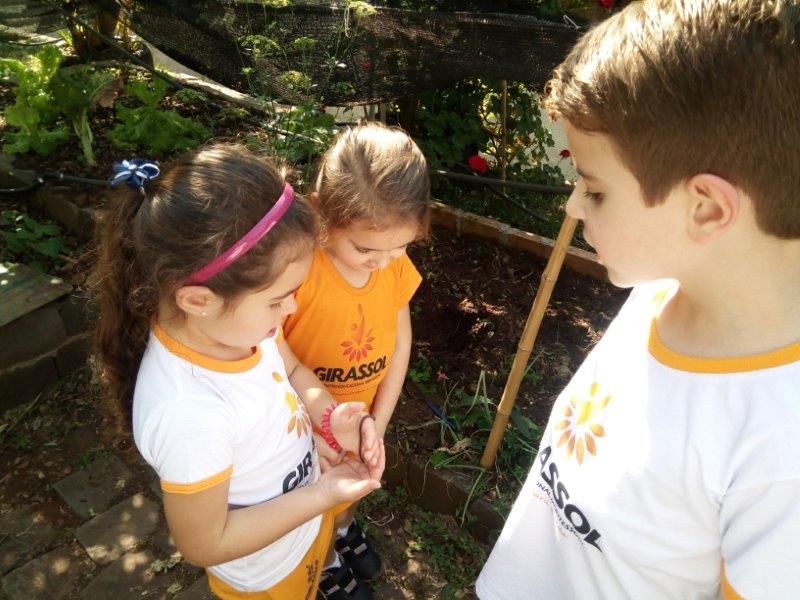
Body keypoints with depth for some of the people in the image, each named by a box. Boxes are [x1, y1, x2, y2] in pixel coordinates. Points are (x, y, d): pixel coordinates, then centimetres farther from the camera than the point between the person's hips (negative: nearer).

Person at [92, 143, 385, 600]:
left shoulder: (230, 319, -24)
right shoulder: (189, 412, -42)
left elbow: (289, 369, -1)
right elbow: (205, 543, -26)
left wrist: (330, 416, -19)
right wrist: (323, 495, -25)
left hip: (308, 512, 5)